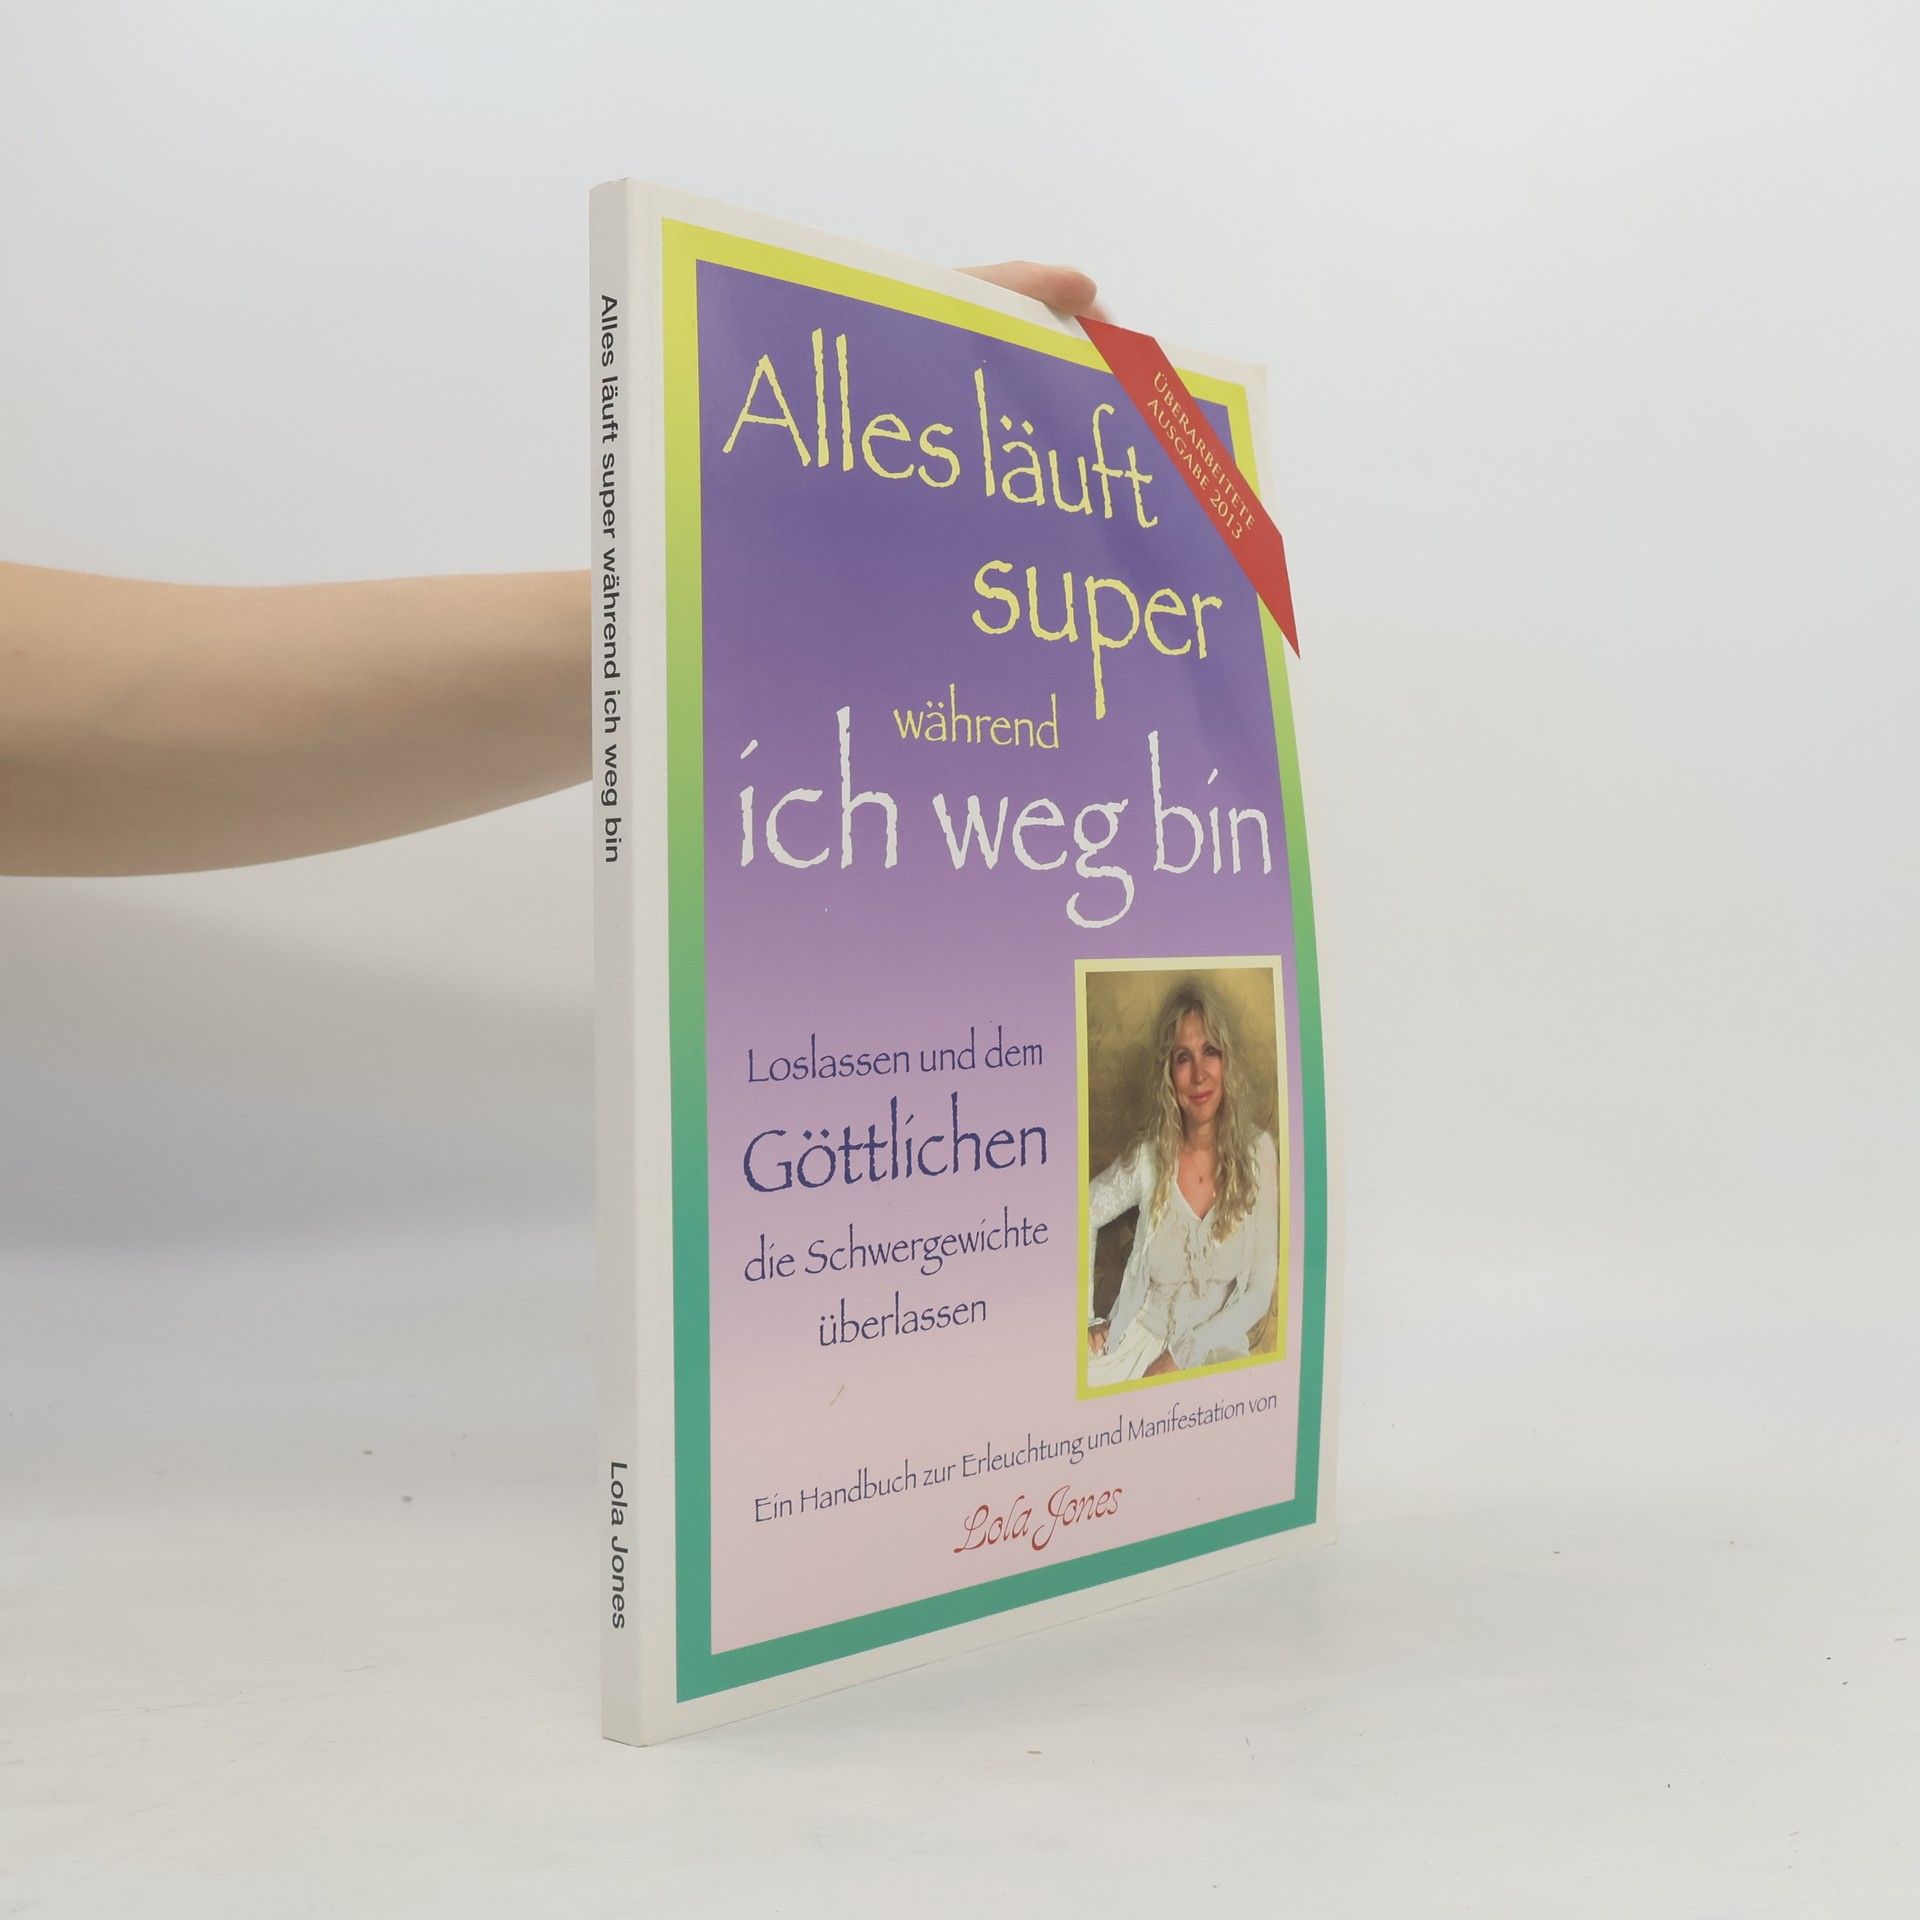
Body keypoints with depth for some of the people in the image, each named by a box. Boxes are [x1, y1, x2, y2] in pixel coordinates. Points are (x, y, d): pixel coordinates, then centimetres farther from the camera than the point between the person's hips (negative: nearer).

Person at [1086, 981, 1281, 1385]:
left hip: (1217, 1342, 0)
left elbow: (1260, 1292, -5)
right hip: (1142, 1335, 1)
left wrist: (1182, 1357, -13)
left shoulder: (1257, 1151, -5)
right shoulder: (1149, 1156, -4)